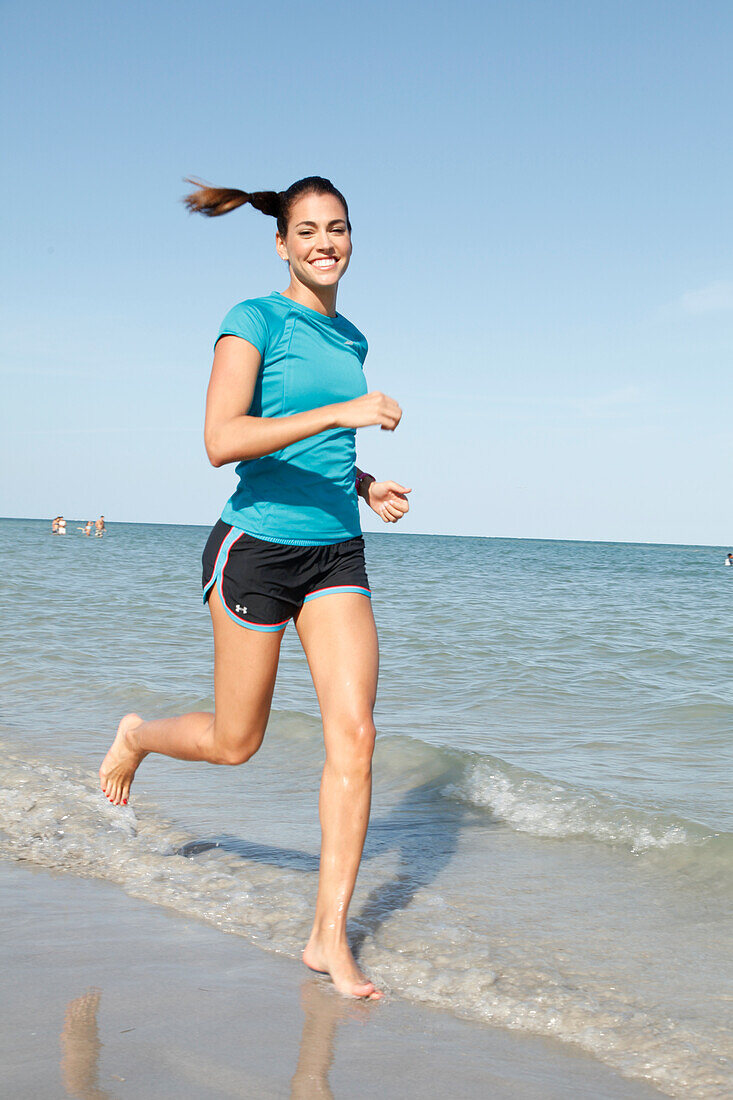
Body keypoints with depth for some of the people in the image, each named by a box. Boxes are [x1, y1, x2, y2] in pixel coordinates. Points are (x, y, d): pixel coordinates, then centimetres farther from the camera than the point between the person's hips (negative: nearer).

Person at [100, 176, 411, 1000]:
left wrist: (366, 484, 8)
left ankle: (330, 937, 0)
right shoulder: (255, 321, -8)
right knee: (234, 743, 8)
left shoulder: (350, 339, 12)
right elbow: (222, 440, -22)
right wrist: (342, 412, -27)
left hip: (336, 554, 5)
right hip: (257, 547, -5)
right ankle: (137, 735, 43)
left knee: (354, 733, -8)